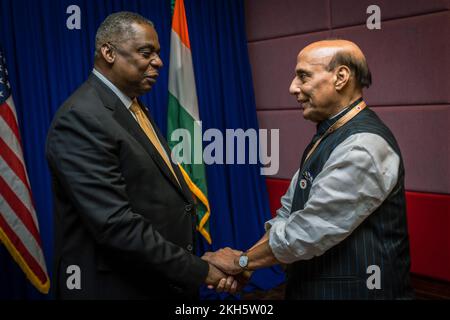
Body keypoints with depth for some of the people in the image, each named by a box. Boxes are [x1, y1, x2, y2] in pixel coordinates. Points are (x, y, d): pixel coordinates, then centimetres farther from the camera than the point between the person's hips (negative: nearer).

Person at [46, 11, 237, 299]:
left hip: (162, 280, 9)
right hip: (118, 286, -8)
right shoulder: (81, 118, -19)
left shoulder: (136, 107, 10)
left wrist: (202, 262, 1)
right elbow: (115, 224, -25)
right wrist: (200, 270, -19)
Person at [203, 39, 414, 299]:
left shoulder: (363, 146, -22)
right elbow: (289, 214, 6)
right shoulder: (326, 137, 9)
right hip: (313, 286, 8)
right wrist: (243, 266, -5)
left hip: (355, 290, -8)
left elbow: (309, 232, -23)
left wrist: (242, 261, -10)